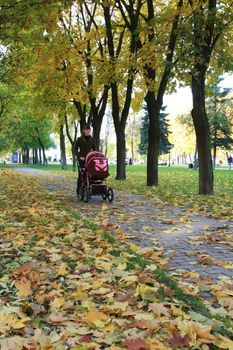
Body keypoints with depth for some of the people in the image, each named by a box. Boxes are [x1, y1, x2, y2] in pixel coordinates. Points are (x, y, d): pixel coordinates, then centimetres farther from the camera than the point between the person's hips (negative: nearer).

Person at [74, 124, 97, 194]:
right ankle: (78, 191, 8)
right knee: (81, 175, -3)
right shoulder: (79, 139, -2)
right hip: (81, 159, -3)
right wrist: (79, 156, -16)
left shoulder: (92, 139, 8)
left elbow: (95, 149, 12)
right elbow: (75, 150, -2)